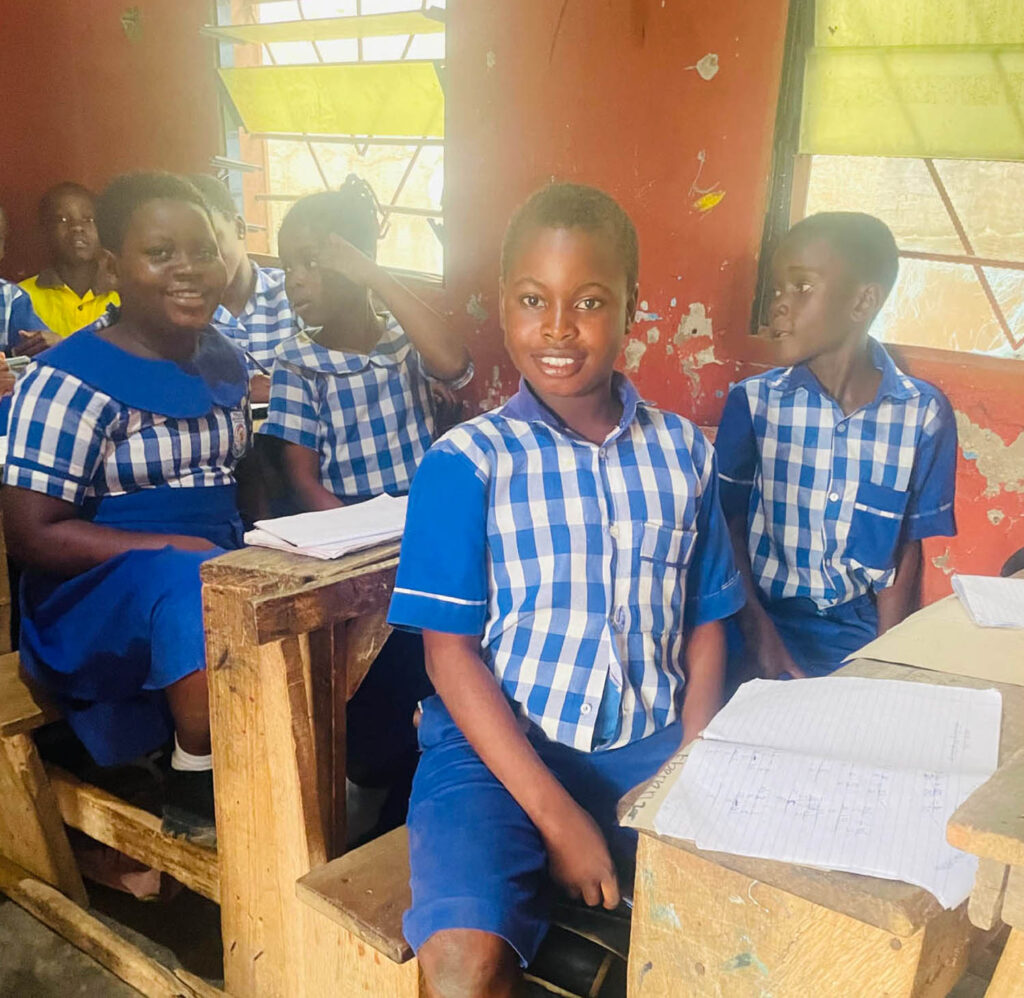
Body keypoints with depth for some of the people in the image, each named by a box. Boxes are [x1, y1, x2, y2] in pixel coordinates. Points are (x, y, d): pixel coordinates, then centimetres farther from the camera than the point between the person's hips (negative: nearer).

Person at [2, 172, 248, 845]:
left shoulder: (227, 363, 10)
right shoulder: (72, 383, -11)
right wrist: (176, 548, -24)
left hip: (220, 563, 7)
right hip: (102, 589, -6)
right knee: (205, 592, -36)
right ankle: (197, 795, -12)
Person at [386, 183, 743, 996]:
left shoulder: (684, 452, 6)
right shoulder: (467, 463, -5)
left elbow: (704, 625, 10)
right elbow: (451, 652, -7)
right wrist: (555, 814, -14)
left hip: (649, 744, 4)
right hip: (499, 745, -3)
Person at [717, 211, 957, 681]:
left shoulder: (924, 413, -4)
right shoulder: (753, 401, -5)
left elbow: (908, 548, 2)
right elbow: (730, 528, -3)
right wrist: (760, 634, -14)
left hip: (860, 632, 1)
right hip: (764, 619, -1)